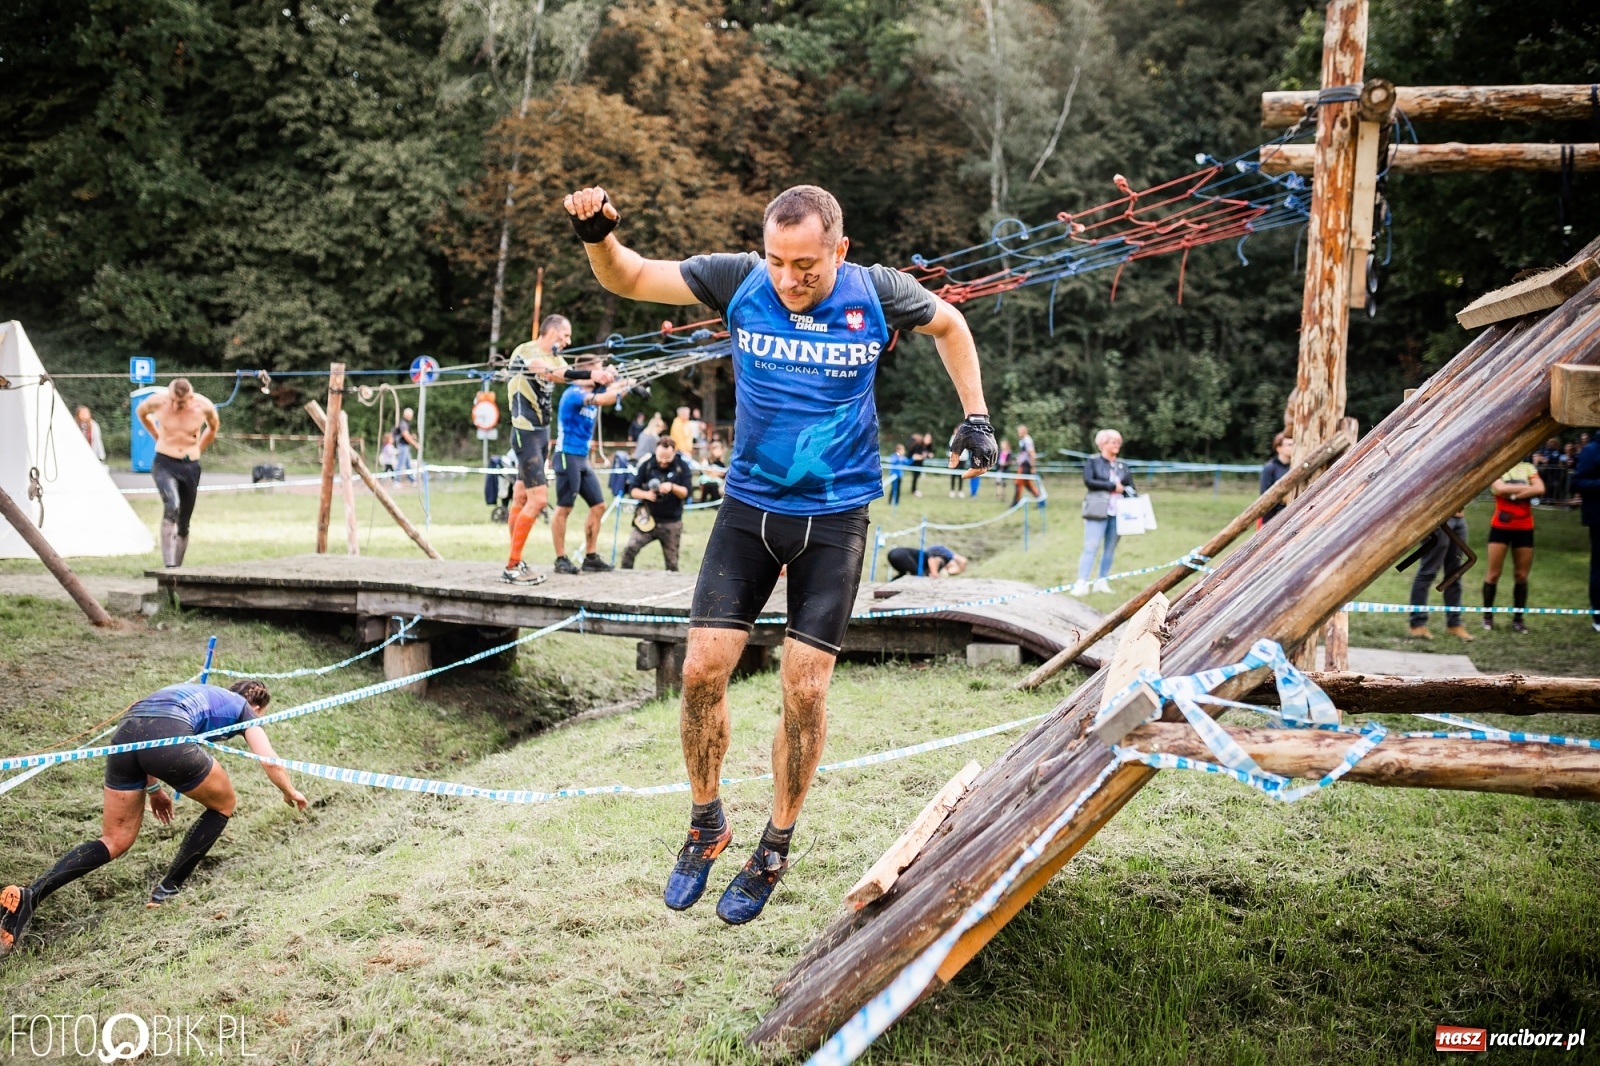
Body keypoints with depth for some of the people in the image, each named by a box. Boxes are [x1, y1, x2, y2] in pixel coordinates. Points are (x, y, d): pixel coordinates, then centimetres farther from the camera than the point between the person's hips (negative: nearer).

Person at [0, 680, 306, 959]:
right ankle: (167, 890, 19)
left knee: (115, 840, 14)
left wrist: (153, 788, 44)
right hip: (167, 739, -6)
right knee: (223, 804, 21)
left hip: (124, 735, 6)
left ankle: (28, 896, -5)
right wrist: (290, 793, 43)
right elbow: (270, 763, 25)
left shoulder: (200, 693, 40)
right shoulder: (243, 709, 25)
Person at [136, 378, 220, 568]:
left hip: (191, 466, 2)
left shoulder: (204, 406, -10)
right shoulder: (158, 401, -12)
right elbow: (141, 412, 13)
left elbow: (214, 426, 13)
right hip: (165, 464, -2)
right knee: (171, 508, -28)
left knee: (184, 524, 9)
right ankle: (169, 566, -34)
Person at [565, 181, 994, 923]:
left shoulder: (878, 295, -10)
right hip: (749, 507, 1)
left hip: (834, 518, -1)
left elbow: (949, 324, 12)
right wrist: (598, 236, -24)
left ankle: (776, 848, 18)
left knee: (804, 689, -1)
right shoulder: (740, 282, -9)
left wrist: (976, 415, 7)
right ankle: (706, 824, 19)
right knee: (703, 669, -4)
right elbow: (628, 279, -3)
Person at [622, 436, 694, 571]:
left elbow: (686, 493, -7)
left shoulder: (682, 467, -2)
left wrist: (672, 487, -27)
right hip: (648, 518, 0)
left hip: (671, 523, 0)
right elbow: (632, 490, 1)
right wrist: (646, 494, -20)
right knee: (629, 549, -18)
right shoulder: (647, 465, -1)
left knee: (672, 563, 5)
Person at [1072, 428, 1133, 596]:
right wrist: (1113, 486, -9)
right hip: (1098, 511, -5)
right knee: (1091, 546, -10)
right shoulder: (1093, 461, 2)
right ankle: (1081, 582, -13)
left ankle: (1102, 581, 11)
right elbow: (1088, 481, -11)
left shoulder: (1122, 465, 15)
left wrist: (1123, 489, -9)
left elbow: (1130, 488, 13)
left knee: (1110, 548, 5)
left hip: (1117, 512, 5)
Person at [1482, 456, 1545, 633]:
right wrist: (1526, 488, -10)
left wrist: (1513, 494, -14)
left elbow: (1540, 489, -10)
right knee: (1494, 573, 1)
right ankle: (1488, 616, 12)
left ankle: (1518, 618, 14)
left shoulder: (1528, 468, 6)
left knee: (1521, 575, 5)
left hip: (1524, 529, 2)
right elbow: (1500, 488, -18)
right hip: (1501, 527, -2)